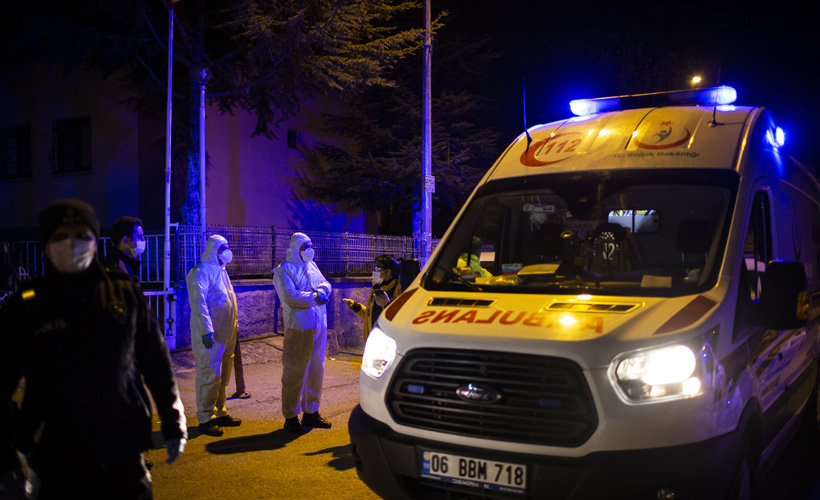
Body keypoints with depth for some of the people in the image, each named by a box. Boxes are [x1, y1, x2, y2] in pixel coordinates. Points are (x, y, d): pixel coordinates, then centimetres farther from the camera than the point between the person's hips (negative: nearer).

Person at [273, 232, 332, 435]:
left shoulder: (312, 266, 18)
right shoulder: (283, 270, -6)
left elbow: (325, 284, 13)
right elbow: (290, 296, -18)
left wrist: (321, 291, -10)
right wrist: (314, 297, -14)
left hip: (318, 326, 8)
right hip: (298, 328, -8)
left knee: (316, 370, 14)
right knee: (295, 373, -4)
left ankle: (311, 412, 26)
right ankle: (291, 417, 5)